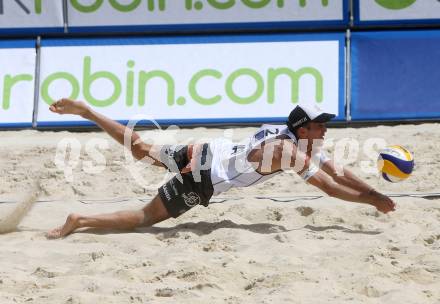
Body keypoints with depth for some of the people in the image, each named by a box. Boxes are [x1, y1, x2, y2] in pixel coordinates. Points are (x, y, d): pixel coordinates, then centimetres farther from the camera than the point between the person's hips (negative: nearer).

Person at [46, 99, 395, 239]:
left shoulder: (302, 141, 5)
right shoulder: (290, 152, -21)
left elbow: (339, 172, 8)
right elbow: (330, 187, -21)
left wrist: (374, 193, 2)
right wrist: (371, 200, -17)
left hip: (207, 153, 8)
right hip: (205, 177, -8)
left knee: (141, 149, 21)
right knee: (145, 216, -8)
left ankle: (85, 111, 24)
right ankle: (80, 221, -12)